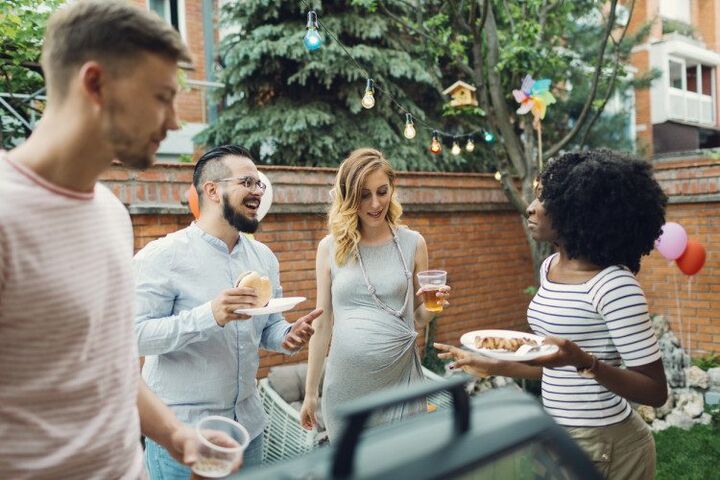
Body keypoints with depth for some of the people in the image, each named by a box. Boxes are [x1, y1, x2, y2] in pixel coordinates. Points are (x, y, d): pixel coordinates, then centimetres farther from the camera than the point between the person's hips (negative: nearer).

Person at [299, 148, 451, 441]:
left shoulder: (412, 243, 0)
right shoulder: (330, 247, 0)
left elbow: (418, 319, 9)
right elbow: (323, 323, 5)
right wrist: (310, 392, 8)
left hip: (401, 379, 0)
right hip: (346, 383, 0)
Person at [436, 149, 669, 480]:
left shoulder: (614, 285, -22)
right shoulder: (550, 267, 2)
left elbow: (656, 392, -18)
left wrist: (584, 362, -32)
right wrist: (491, 366, 8)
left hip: (604, 445, -7)